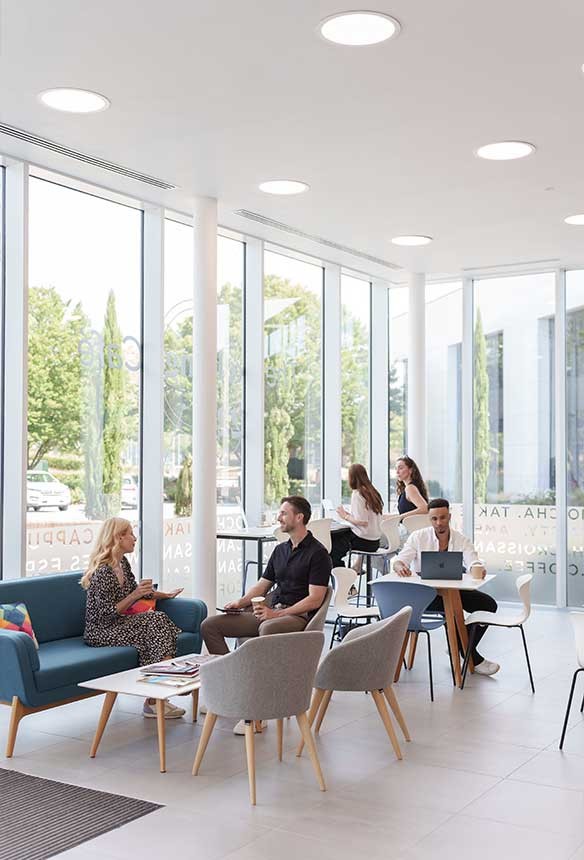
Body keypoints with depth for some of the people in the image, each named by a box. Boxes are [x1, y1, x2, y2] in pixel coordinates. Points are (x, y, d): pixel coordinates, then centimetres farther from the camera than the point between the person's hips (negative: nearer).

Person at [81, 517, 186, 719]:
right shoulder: (103, 571, -19)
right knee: (155, 622, -21)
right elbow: (107, 613, -20)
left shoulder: (122, 562, 9)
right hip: (100, 632, -8)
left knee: (158, 620, -15)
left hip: (118, 624, 8)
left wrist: (165, 595, 20)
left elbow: (133, 590, 25)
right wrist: (135, 595, -23)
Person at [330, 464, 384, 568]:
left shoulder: (357, 494, -16)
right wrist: (349, 515, 13)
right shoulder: (373, 492, 8)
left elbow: (362, 521, -22)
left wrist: (346, 516, -8)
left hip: (363, 541, -8)